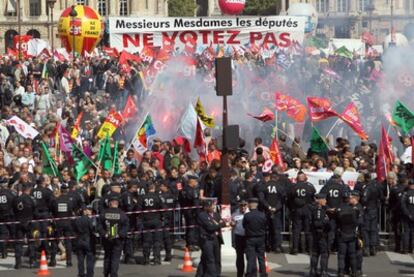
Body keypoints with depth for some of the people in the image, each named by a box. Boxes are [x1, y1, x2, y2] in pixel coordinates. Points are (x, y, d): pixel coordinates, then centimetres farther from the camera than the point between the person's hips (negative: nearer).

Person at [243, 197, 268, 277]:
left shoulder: (246, 215, -15)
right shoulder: (262, 215, -6)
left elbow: (244, 226, -3)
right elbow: (265, 226, 2)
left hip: (250, 239, -3)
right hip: (261, 239, 3)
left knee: (251, 259, 1)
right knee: (261, 258, 14)